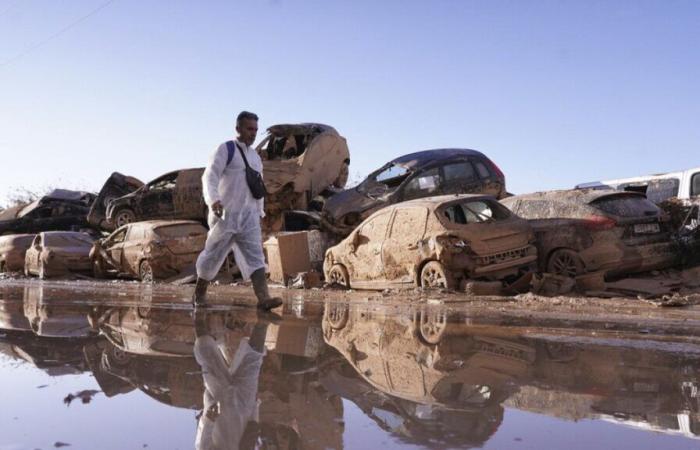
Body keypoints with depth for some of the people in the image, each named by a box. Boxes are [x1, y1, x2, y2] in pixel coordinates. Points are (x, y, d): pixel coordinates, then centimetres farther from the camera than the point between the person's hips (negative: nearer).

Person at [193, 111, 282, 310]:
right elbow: (209, 177, -18)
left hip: (248, 217, 5)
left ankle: (263, 297, -19)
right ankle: (199, 294, 25)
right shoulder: (225, 150, -6)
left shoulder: (255, 156, 15)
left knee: (255, 256, -9)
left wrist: (259, 213, 19)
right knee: (213, 255, 6)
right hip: (225, 215, -5)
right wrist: (213, 200, -36)